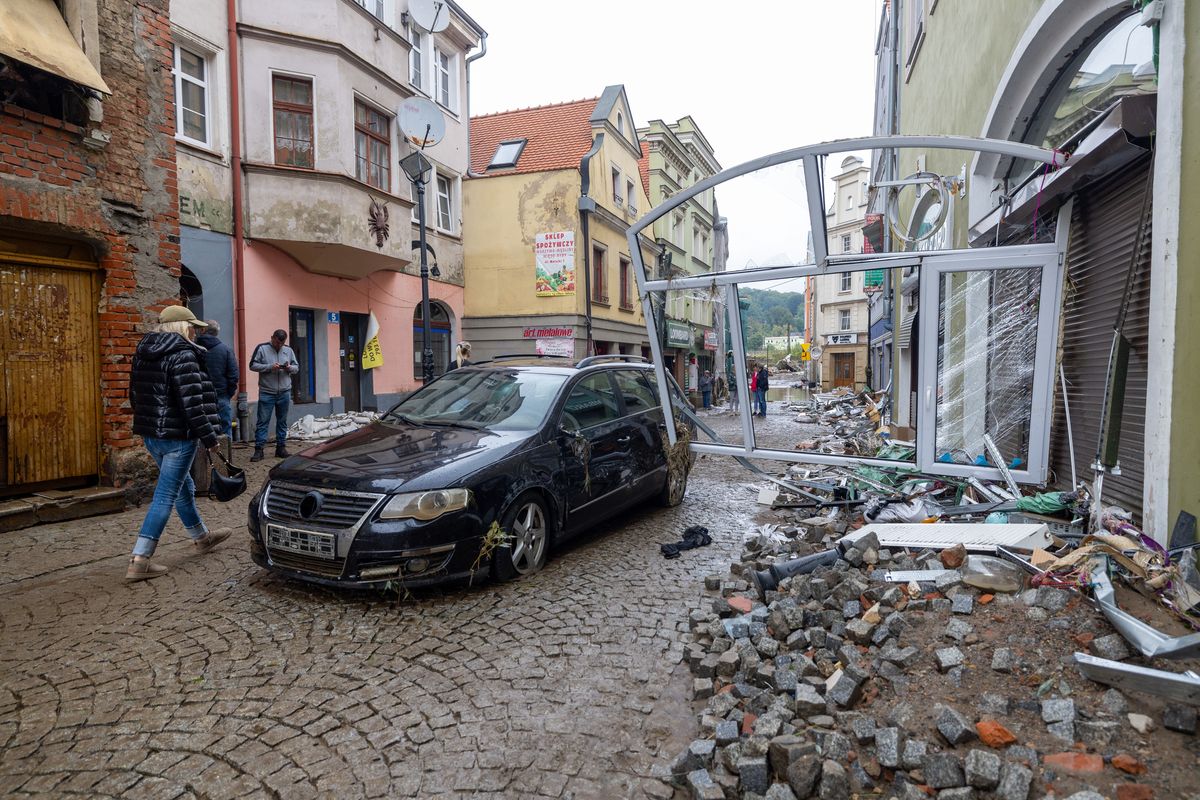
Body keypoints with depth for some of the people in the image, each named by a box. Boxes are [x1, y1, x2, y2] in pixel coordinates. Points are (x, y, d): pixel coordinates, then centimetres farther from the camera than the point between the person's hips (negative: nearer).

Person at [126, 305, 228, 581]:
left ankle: (202, 537, 37)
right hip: (177, 436, -9)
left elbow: (135, 395, 18)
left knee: (184, 486, 22)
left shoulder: (143, 354, 12)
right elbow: (191, 403, -21)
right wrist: (209, 437, -17)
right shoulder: (183, 355, -16)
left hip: (150, 434, 10)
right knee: (165, 496, -3)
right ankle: (139, 561, -1)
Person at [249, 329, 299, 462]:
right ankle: (258, 449, 1)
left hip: (285, 392, 4)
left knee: (282, 421, 9)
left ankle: (281, 448, 17)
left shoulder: (288, 350, 10)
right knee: (263, 421, -2)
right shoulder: (262, 348, -1)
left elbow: (297, 367, 13)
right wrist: (270, 367, -16)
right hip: (266, 392, -4)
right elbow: (253, 365, -5)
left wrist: (290, 368, -9)